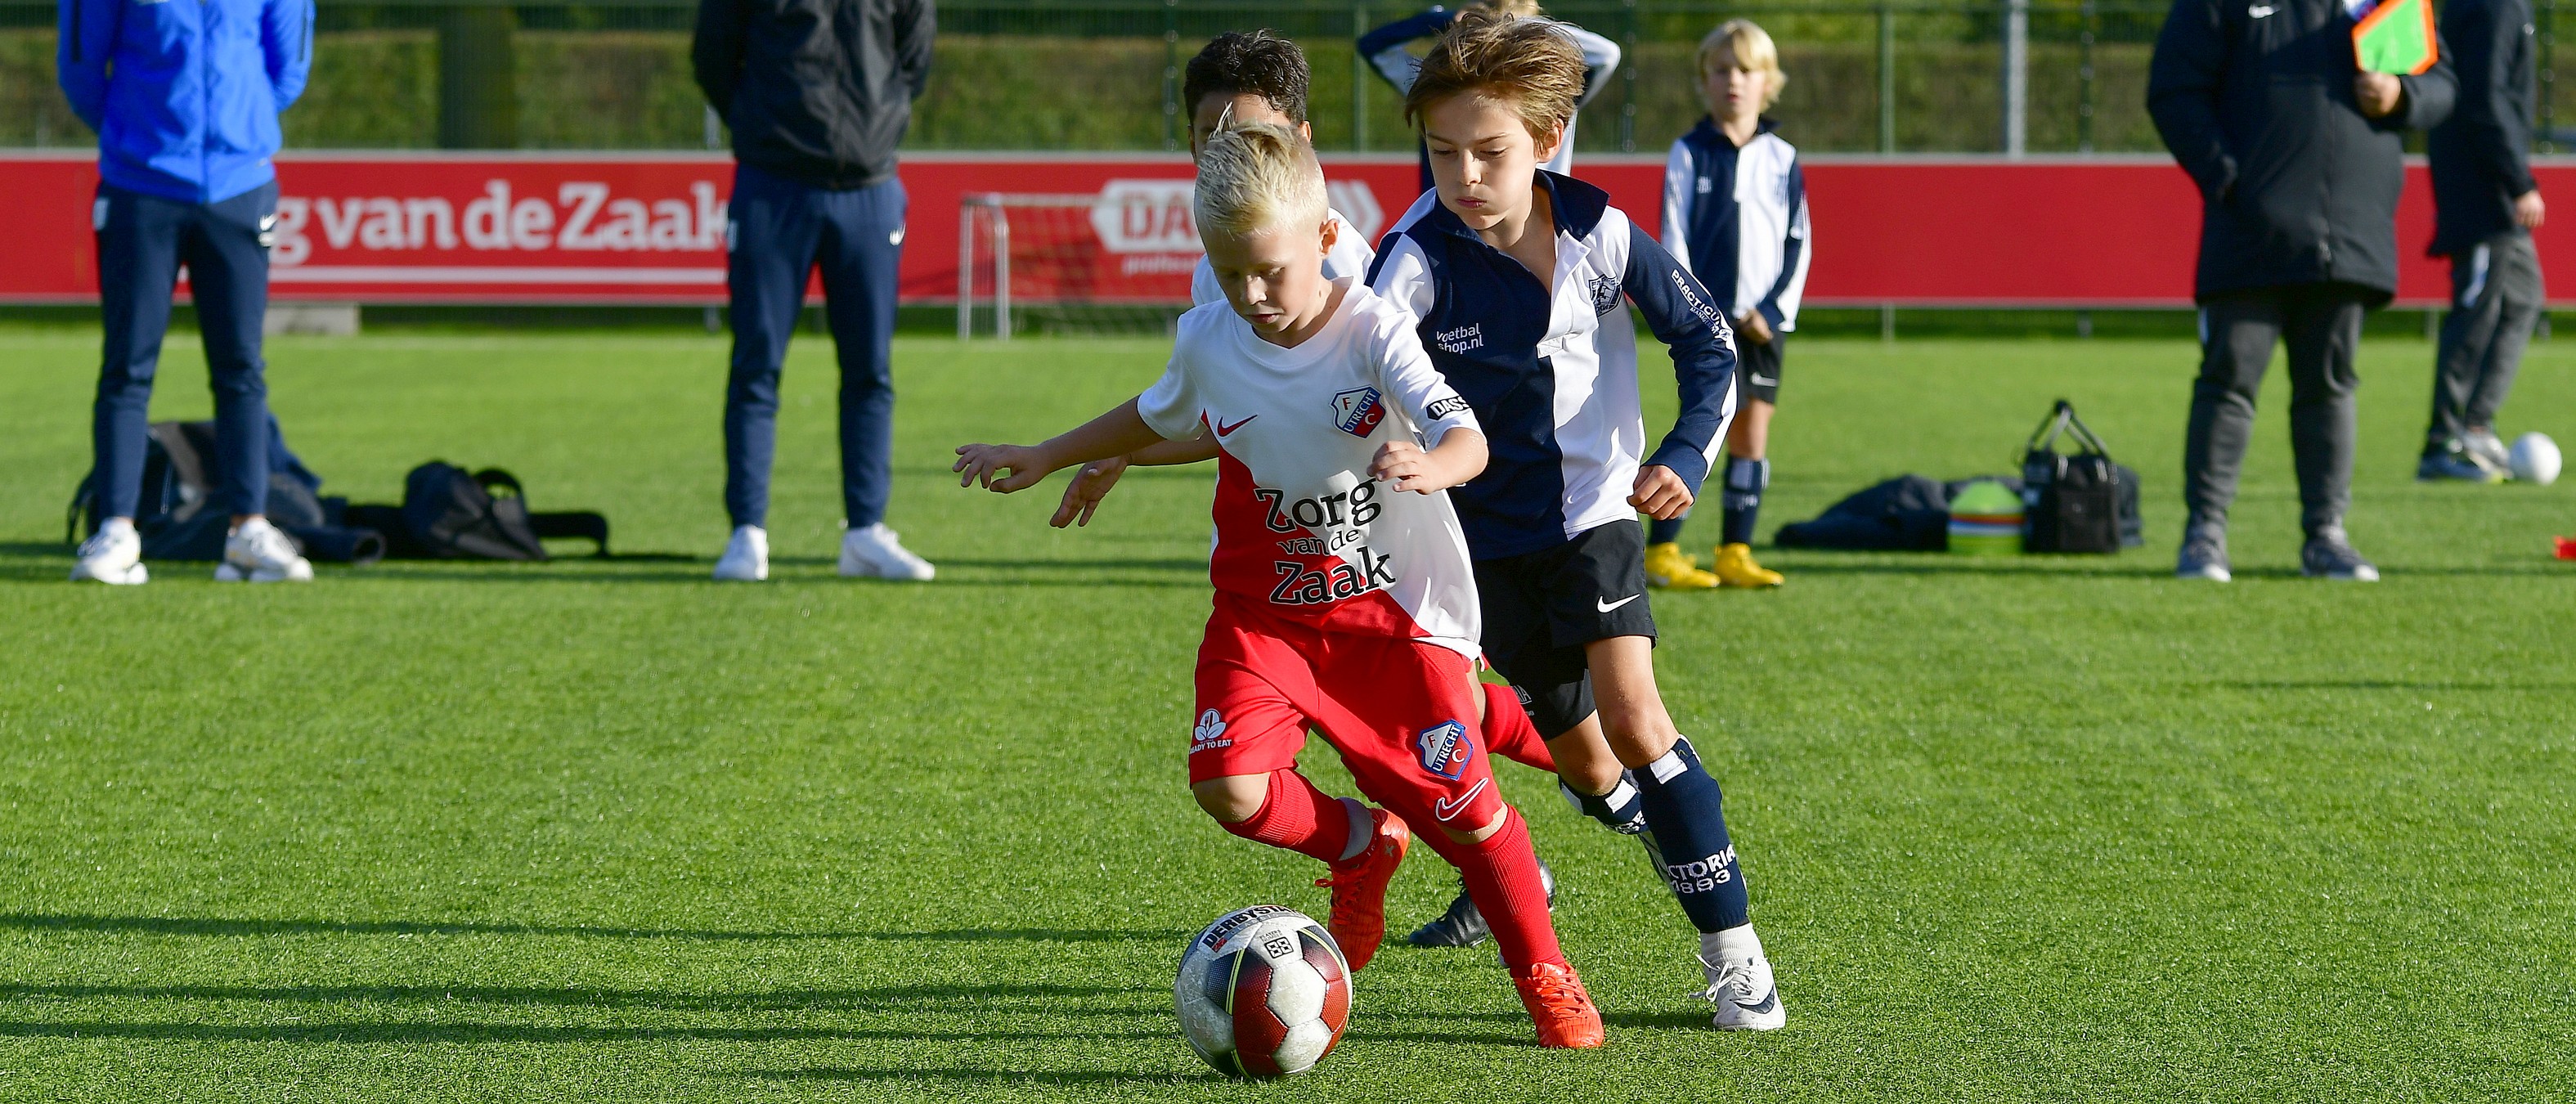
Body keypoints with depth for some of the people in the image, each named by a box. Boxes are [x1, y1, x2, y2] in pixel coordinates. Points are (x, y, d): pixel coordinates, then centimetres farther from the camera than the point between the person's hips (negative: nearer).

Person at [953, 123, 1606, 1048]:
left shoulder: (1372, 331, -16)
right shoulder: (1208, 342, -3)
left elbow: (1465, 436, -29)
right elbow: (1157, 417, 21)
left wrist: (1430, 465, -52)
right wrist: (1044, 459, 24)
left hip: (1393, 608, -3)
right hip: (1264, 613, 3)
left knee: (1461, 806, -6)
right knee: (1230, 787, -18)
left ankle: (1541, 970, 20)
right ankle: (1360, 845, 14)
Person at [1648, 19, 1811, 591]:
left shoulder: (1782, 159, 9)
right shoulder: (1690, 154, 1)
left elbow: (1798, 244, 8)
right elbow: (1674, 242, -2)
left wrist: (1774, 309, -5)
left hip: (1764, 321, 4)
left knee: (1753, 435, 4)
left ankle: (1735, 552, 10)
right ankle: (1660, 552, -7)